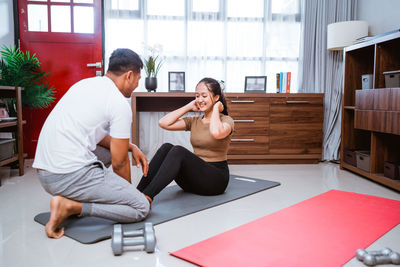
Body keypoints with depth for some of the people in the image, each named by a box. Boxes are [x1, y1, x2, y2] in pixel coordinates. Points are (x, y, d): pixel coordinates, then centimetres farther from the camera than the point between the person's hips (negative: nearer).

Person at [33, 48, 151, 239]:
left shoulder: (85, 83, 16)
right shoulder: (120, 105, -10)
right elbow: (119, 162, -4)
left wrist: (131, 147, 20)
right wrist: (128, 191, 14)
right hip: (72, 176, -9)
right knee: (142, 208, -3)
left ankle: (71, 198, 15)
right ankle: (71, 206, -11)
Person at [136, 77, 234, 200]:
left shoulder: (226, 120, -3)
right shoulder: (194, 121, 12)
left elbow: (216, 133, -29)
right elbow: (163, 123, -2)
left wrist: (216, 108, -13)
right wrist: (189, 107, 4)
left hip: (216, 177, -5)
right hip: (195, 176, 5)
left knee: (178, 151, -30)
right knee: (166, 148, -21)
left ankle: (146, 197, -37)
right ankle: (138, 192, -25)